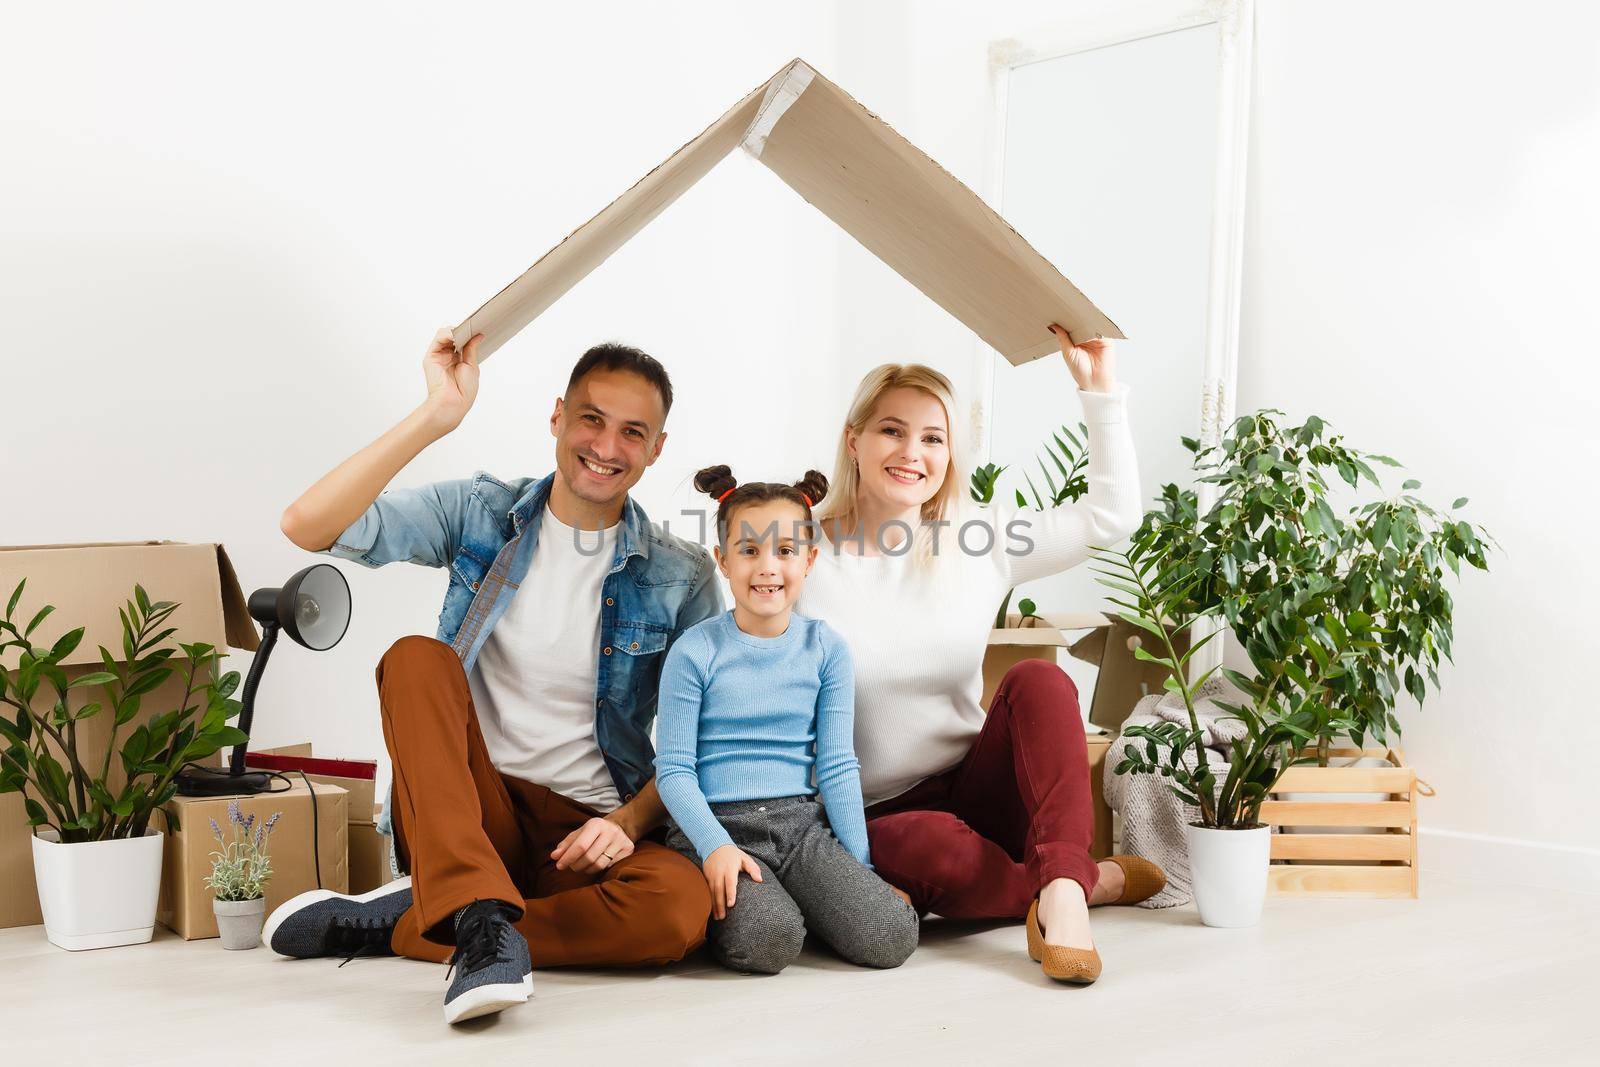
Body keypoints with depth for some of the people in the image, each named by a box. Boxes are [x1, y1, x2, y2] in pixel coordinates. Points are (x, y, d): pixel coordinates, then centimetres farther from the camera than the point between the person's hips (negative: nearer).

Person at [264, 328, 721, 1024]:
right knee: (416, 658, -25)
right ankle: (481, 920, -37)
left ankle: (390, 922, -20)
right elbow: (308, 525, -12)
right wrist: (438, 416, -19)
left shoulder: (682, 578, 2)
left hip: (586, 833, 0)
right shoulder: (480, 515, 2)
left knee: (684, 906, -32)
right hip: (464, 811, 0)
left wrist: (630, 819, -14)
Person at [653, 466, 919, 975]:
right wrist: (714, 846, -19)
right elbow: (674, 768, -4)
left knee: (892, 936, -18)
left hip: (802, 821, 3)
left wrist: (859, 868, 2)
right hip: (719, 823, -3)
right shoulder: (695, 651, -3)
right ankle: (725, 903, 3)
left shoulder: (826, 649, 5)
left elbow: (837, 764, 6)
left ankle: (789, 895, 9)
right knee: (769, 941, -31)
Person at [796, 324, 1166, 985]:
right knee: (929, 845, -37)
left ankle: (1060, 887, -33)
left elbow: (1111, 515, 5)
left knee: (1037, 680, -23)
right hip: (877, 819, -3)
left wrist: (1098, 385, 1)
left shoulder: (977, 545, 4)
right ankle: (1093, 879, -13)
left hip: (974, 792, 3)